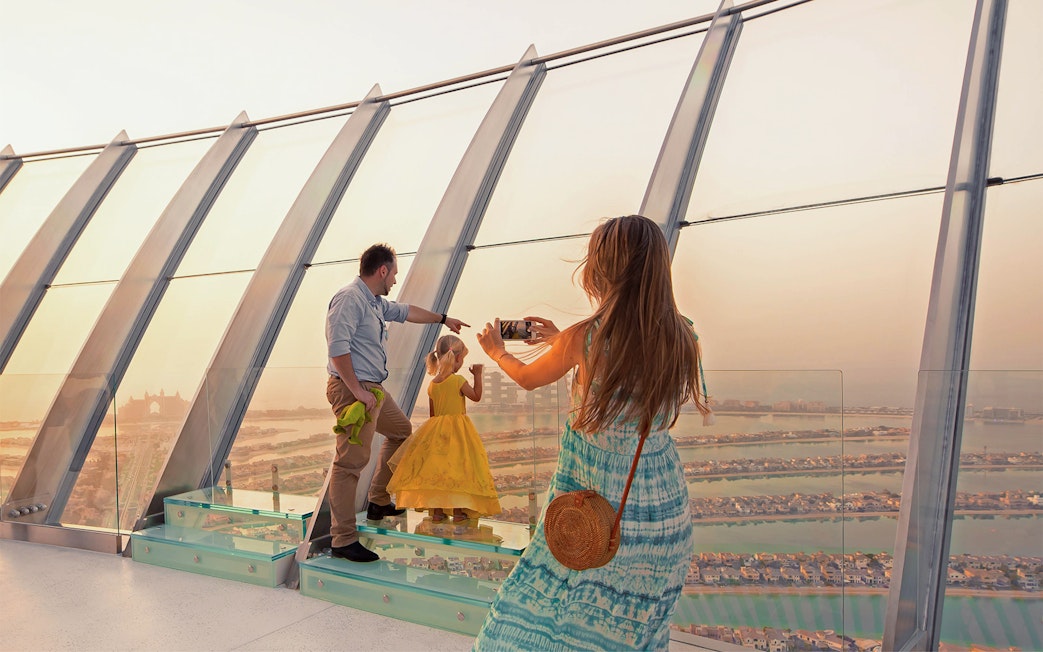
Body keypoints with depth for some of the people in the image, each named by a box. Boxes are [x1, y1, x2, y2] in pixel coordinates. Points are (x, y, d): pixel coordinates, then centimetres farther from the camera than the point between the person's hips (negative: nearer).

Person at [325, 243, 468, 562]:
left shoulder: (376, 302, 17)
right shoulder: (349, 298, -14)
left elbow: (405, 312, 34)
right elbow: (337, 347, -23)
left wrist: (443, 318, 44)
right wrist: (357, 390, -24)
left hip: (374, 388, 11)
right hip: (353, 389, -11)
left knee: (401, 430, 26)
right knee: (351, 461, -11)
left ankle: (378, 502, 34)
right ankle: (343, 540, -6)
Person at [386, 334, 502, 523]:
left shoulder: (432, 384, 4)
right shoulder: (459, 380, -13)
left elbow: (432, 413, 10)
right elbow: (476, 396, -3)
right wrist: (477, 375, 4)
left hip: (436, 432, 5)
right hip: (457, 431, -5)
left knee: (436, 468, 8)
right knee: (458, 467, 1)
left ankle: (437, 510, 11)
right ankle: (458, 510, 4)